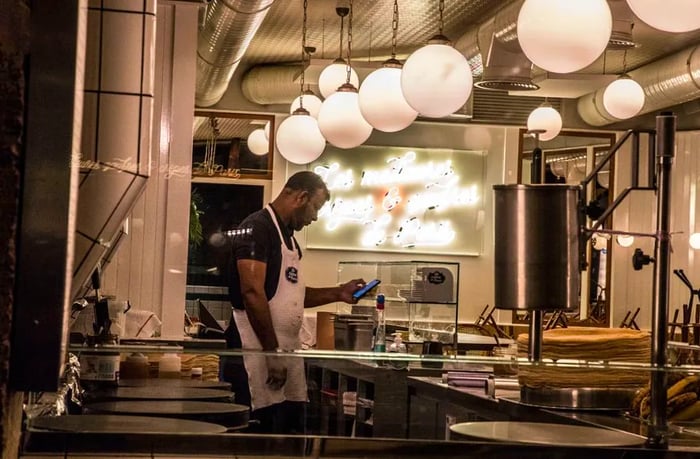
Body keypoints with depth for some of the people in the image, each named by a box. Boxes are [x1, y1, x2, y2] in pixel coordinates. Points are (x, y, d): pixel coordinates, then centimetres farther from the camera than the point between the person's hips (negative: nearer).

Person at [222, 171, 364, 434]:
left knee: (292, 429, 8)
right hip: (259, 350, -9)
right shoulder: (257, 228, -11)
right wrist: (273, 352, -20)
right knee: (258, 435, -6)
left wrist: (338, 294, 17)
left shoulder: (288, 236, 19)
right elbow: (253, 293, -19)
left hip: (288, 352, 9)